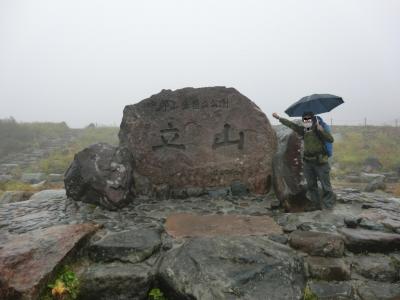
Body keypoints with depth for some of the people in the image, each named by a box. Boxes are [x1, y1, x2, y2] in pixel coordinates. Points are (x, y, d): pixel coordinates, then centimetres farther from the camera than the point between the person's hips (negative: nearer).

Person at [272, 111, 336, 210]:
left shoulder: (318, 130, -12)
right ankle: (316, 204, 23)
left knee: (325, 185, -2)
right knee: (311, 185, 12)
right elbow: (290, 124, 13)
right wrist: (279, 118, 18)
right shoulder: (303, 130, 4)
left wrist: (321, 130, -36)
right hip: (308, 162, 6)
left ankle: (328, 204, 11)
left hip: (320, 162, -6)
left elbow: (331, 140, -24)